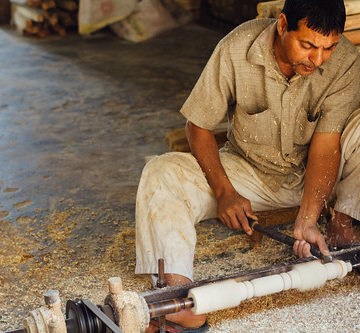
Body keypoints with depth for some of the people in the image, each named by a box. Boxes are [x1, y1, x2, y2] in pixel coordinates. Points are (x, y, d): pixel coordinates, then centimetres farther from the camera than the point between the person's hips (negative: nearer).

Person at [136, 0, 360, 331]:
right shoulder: (236, 49, -22)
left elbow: (326, 143, -25)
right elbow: (198, 124, -12)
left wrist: (307, 220, -36)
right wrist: (224, 192, -22)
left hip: (311, 173, 1)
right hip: (248, 171, 0)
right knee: (160, 174, -26)